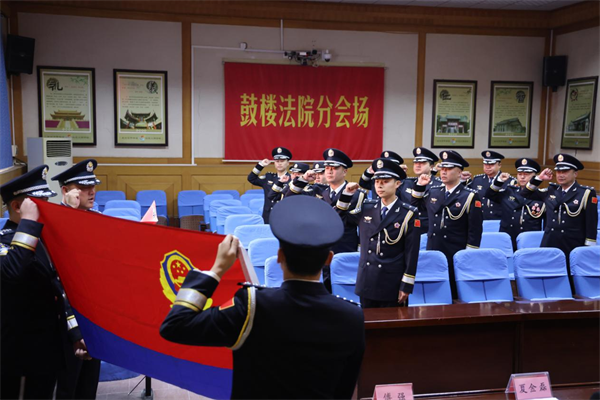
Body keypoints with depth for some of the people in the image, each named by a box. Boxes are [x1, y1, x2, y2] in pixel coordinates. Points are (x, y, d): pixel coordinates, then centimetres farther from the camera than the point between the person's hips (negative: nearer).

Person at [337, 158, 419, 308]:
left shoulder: (408, 214, -7)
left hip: (392, 285, -4)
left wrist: (406, 285, -10)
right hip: (366, 283, 4)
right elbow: (341, 216, 19)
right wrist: (347, 194, 2)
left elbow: (411, 252, -8)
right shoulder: (366, 208, 5)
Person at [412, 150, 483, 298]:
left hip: (457, 258, -4)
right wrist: (420, 186, 10)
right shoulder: (432, 192, 9)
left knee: (456, 296, 3)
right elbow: (415, 205, 26)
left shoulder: (470, 197, -6)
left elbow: (475, 230, -9)